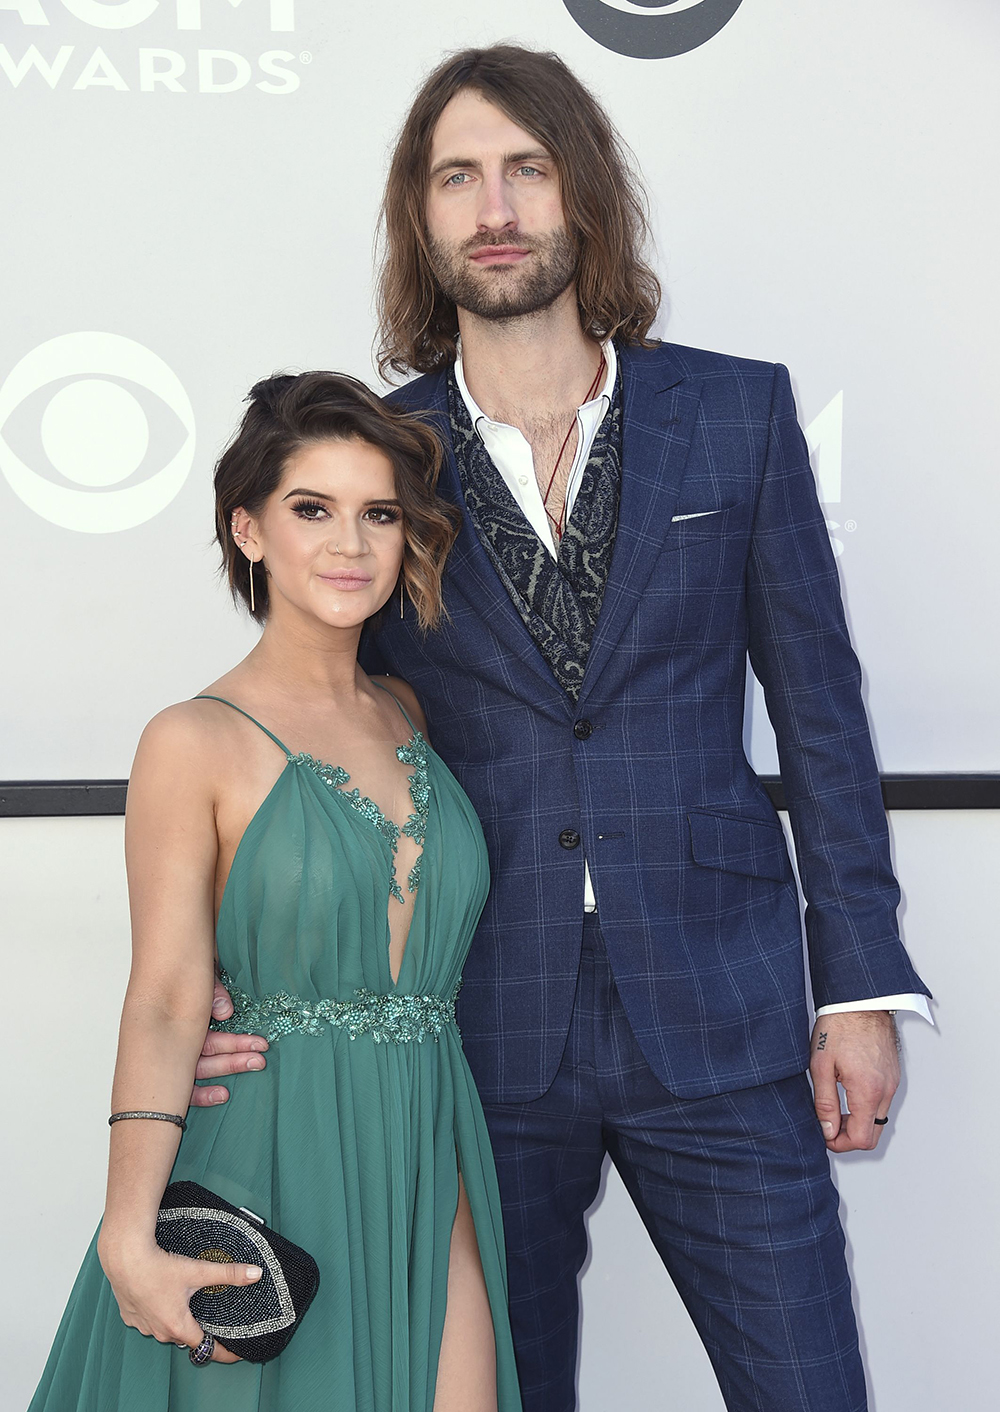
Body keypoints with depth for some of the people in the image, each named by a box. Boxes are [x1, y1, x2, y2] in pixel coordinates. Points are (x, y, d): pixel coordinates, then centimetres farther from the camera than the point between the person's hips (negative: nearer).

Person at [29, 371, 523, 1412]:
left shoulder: (412, 712, 9)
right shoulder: (195, 741, -8)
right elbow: (166, 999, -13)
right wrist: (129, 1240, -19)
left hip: (427, 1173, 5)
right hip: (270, 1179, -5)